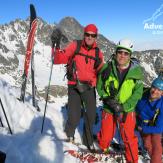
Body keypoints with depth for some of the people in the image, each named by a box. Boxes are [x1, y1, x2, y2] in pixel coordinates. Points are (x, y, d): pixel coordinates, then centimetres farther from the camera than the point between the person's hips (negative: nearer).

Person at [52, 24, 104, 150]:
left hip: (89, 88, 3)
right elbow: (59, 59, -10)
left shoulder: (98, 53, 4)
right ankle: (70, 134, 29)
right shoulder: (75, 46, -4)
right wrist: (57, 46, -25)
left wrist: (91, 83, -11)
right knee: (74, 118, -6)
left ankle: (88, 141, 32)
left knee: (91, 116, 8)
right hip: (74, 87, -3)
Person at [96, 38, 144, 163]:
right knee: (106, 136, 13)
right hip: (108, 109, 1)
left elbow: (137, 93, -9)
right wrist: (106, 98, -14)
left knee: (129, 138, 6)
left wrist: (123, 107, -18)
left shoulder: (136, 71, -11)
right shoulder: (107, 68, -9)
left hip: (127, 111, -1)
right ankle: (102, 151, 45)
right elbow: (99, 86, 2)